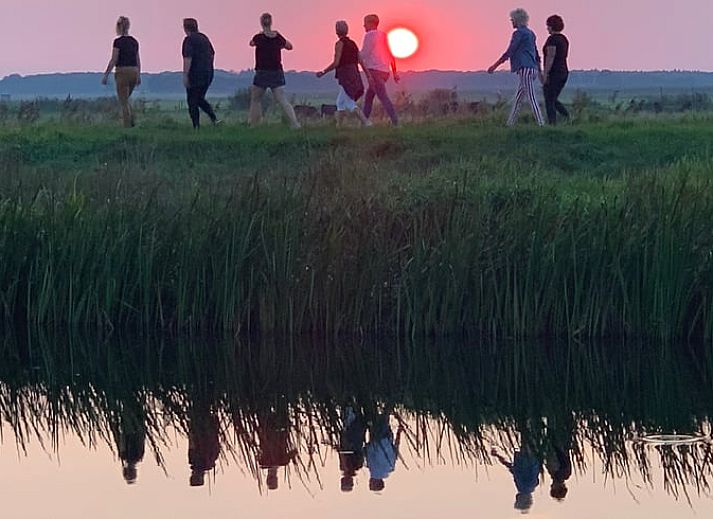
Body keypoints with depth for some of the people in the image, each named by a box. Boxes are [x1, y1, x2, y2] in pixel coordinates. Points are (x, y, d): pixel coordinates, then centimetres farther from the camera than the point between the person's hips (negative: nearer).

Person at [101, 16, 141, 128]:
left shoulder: (118, 41, -10)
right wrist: (138, 75, 22)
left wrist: (106, 75, -9)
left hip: (122, 72, -6)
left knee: (123, 102, 0)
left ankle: (127, 126, -3)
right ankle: (132, 121, 3)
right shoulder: (134, 41, 9)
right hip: (134, 72, 6)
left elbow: (113, 60, -13)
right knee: (125, 100, 20)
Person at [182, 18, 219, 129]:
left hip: (195, 74, -8)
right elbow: (212, 54, 19)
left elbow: (188, 58, -20)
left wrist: (185, 75, -19)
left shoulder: (189, 40, -12)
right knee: (200, 99, 20)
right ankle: (214, 119, 4)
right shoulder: (204, 38, 13)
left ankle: (196, 127, -3)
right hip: (208, 73, 8)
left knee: (192, 102, 1)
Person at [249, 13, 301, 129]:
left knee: (255, 100, 15)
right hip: (277, 72, 3)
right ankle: (294, 123, -16)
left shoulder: (258, 37, -10)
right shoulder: (278, 37, 0)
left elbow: (251, 43, 13)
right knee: (282, 100, -2)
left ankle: (253, 124, 16)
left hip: (262, 73, -3)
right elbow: (289, 46, 18)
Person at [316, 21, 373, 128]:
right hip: (354, 74, 8)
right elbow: (361, 61, 9)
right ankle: (338, 126, 18)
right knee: (340, 102, 17)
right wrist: (368, 75, 9)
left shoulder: (340, 43, -9)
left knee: (350, 104, -9)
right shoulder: (352, 43, 13)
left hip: (346, 77, -8)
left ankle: (366, 122, -22)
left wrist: (323, 73, -4)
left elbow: (336, 63, -13)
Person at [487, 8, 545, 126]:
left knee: (531, 97, -11)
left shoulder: (519, 33, -8)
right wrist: (540, 72, 26)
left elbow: (509, 52, -11)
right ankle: (510, 123, 16)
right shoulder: (530, 33, 19)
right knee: (518, 98, 13)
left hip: (525, 68, -9)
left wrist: (495, 66, -6)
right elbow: (536, 54, 22)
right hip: (532, 69, 9)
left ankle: (541, 124, -15)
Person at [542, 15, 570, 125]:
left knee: (549, 101, -2)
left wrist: (545, 75, -20)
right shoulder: (564, 39, 13)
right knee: (554, 100, 16)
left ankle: (552, 124, -4)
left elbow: (550, 58, -20)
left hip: (553, 73, -9)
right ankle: (568, 118, 2)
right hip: (564, 72, 9)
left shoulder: (552, 39, -14)